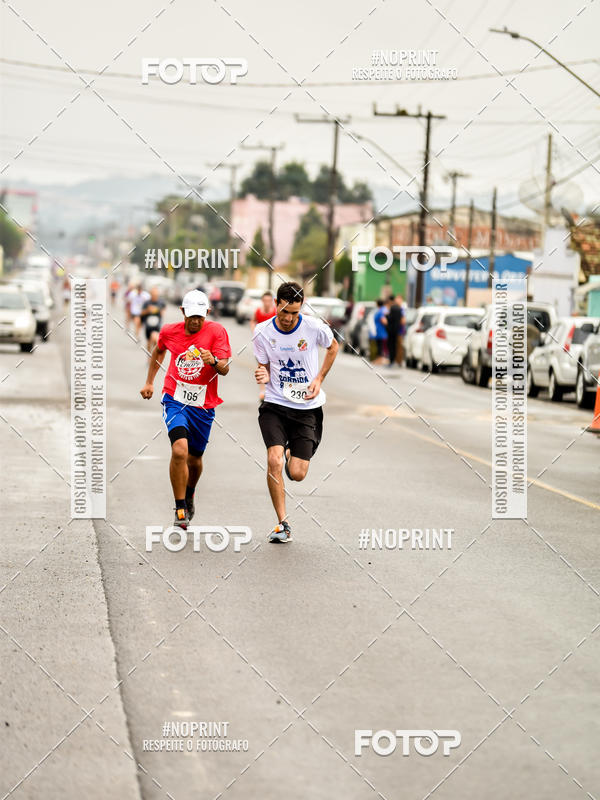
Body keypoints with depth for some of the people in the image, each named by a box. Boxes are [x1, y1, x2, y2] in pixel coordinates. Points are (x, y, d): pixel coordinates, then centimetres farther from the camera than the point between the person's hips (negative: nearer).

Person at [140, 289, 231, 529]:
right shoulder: (169, 332, -2)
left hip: (203, 404, 1)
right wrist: (149, 382, 25)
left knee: (194, 458, 12)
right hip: (175, 400, 0)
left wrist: (214, 361, -38)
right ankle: (181, 510, -10)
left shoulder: (216, 331, -9)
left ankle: (189, 496, 45)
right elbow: (158, 351, 22)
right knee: (179, 451, -21)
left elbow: (225, 369, -16)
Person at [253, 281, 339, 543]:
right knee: (274, 461, -22)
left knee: (297, 474, -3)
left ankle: (292, 453, 37)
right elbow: (265, 366, 8)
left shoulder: (315, 327, -11)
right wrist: (263, 375, -17)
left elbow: (333, 347, 11)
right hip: (275, 405, 0)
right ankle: (282, 524, -9)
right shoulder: (262, 332, -7)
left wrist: (318, 380, -1)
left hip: (308, 407, 0)